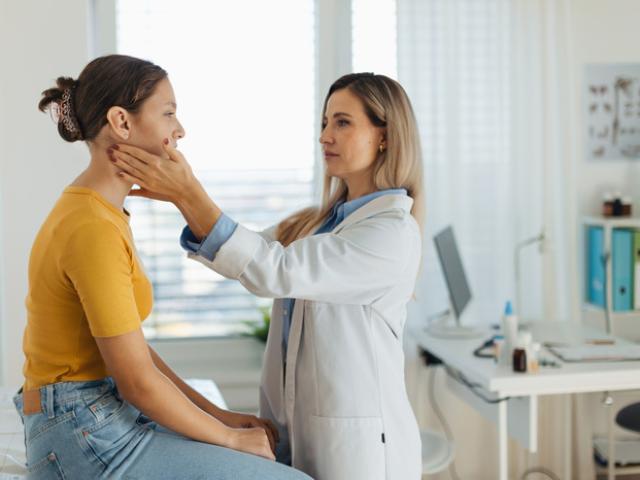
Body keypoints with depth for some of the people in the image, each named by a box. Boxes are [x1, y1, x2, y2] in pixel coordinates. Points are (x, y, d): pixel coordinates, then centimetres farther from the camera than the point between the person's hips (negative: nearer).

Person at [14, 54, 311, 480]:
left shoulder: (100, 212, 10)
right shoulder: (93, 230, -21)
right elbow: (138, 381, -20)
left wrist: (217, 415, 9)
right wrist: (229, 438, -7)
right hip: (91, 439, -10)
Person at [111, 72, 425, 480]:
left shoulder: (394, 231, -17)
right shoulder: (323, 219, 10)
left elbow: (275, 272, -25)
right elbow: (243, 254, 2)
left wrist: (190, 194, -27)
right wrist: (181, 197, -13)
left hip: (356, 439, -7)